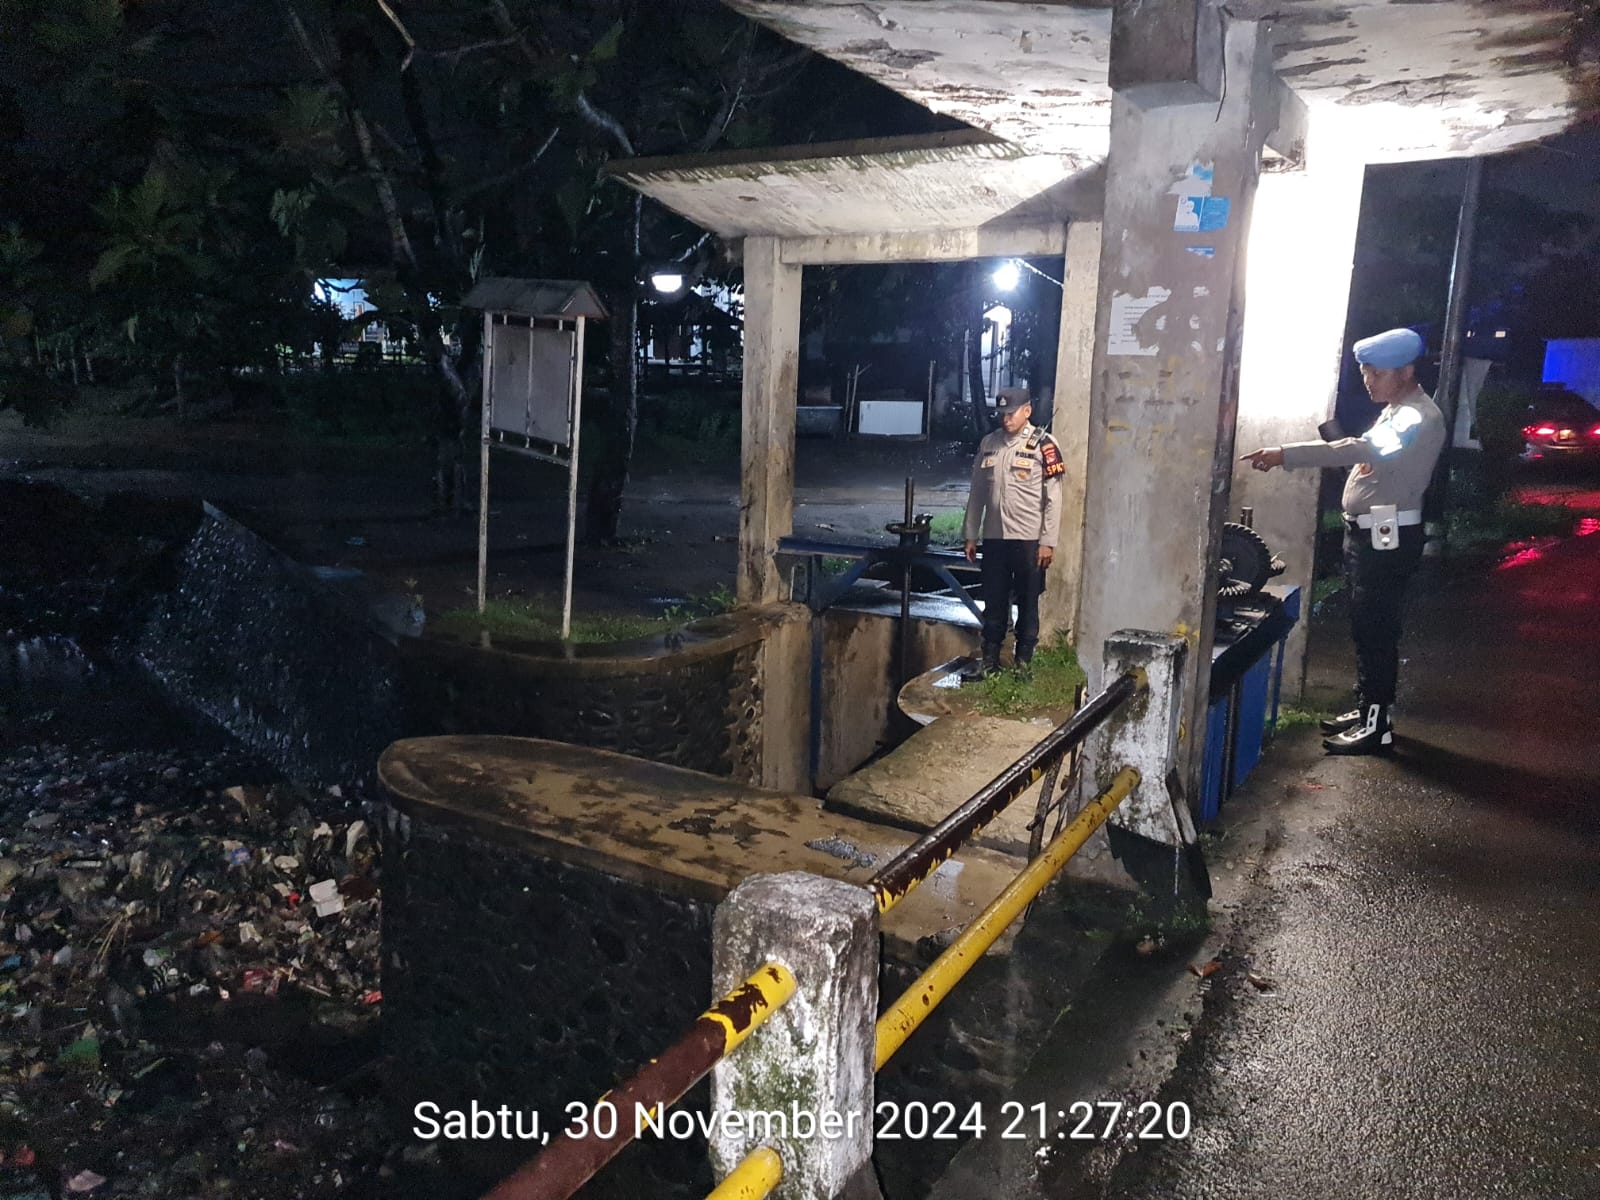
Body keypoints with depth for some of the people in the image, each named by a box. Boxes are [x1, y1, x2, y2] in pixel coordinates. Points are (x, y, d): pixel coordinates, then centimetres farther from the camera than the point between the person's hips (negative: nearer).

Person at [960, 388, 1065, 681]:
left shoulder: (1043, 445, -7)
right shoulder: (988, 443, 7)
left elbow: (1053, 497, -8)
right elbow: (977, 492, 11)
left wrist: (1047, 541, -11)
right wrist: (970, 535, 10)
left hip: (1029, 539, -4)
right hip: (994, 537, 4)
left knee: (1027, 603, 7)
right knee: (993, 602, 10)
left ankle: (1024, 661, 17)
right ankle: (990, 658, 21)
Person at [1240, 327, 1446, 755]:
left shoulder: (1420, 418, -19)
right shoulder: (1397, 410, 15)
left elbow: (1358, 450, -33)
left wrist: (1285, 455, -39)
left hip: (1388, 538, -10)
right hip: (1368, 533, 10)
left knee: (1376, 630, -6)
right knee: (1364, 626, 15)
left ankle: (1377, 726, 1)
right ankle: (1366, 708, 26)